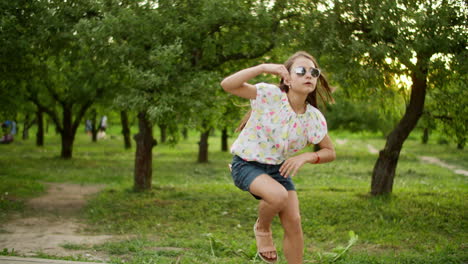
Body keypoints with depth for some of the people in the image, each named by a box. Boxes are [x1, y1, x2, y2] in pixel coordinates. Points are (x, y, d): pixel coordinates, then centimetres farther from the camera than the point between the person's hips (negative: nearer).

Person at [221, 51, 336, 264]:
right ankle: (262, 228, 3)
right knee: (278, 195, -31)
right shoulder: (268, 95, -20)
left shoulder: (314, 118, -9)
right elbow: (227, 85, -30)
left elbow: (329, 152, 3)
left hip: (278, 168, 5)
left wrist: (305, 157, -17)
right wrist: (263, 68, -38)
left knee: (293, 222, -7)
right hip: (246, 164, -4)